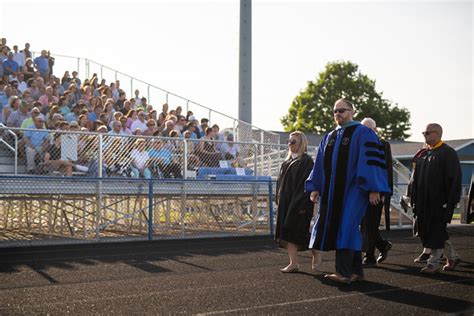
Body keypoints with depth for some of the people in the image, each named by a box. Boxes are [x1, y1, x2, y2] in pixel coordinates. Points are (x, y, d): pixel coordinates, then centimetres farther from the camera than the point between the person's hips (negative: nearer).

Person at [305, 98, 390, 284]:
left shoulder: (363, 133, -3)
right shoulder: (329, 137, 17)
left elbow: (371, 161, -10)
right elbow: (320, 164, 19)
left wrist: (373, 189, -17)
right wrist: (315, 187, 11)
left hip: (354, 189, -7)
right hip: (333, 190, 7)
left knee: (346, 228, -14)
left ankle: (343, 273, -15)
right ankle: (356, 271, 15)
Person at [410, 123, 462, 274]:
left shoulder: (448, 153, -7)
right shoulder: (424, 154, 14)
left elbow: (454, 179, -12)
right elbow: (416, 179, 16)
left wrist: (449, 202, -17)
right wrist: (415, 200, 11)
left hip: (440, 201, -8)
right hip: (425, 202, 8)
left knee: (436, 232, -4)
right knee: (428, 231, 11)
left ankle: (433, 263, 4)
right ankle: (453, 257, 25)